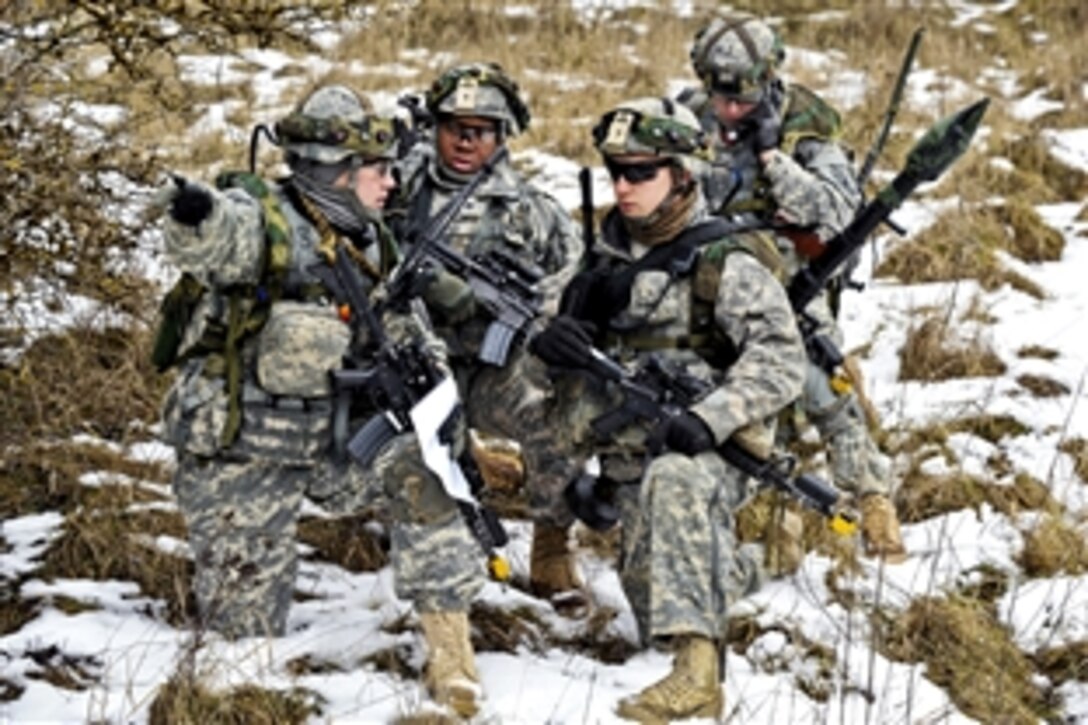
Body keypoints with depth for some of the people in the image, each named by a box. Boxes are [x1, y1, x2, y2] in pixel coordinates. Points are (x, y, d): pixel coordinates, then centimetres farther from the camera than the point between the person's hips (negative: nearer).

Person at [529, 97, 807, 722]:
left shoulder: (723, 266, -7)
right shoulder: (605, 263, 12)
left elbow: (782, 359, -15)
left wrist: (709, 418, -29)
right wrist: (552, 341, -8)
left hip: (709, 454, -7)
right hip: (632, 462, 7)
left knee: (671, 479, -39)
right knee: (653, 601, 5)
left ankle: (698, 672, -47)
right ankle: (725, 569, 42)